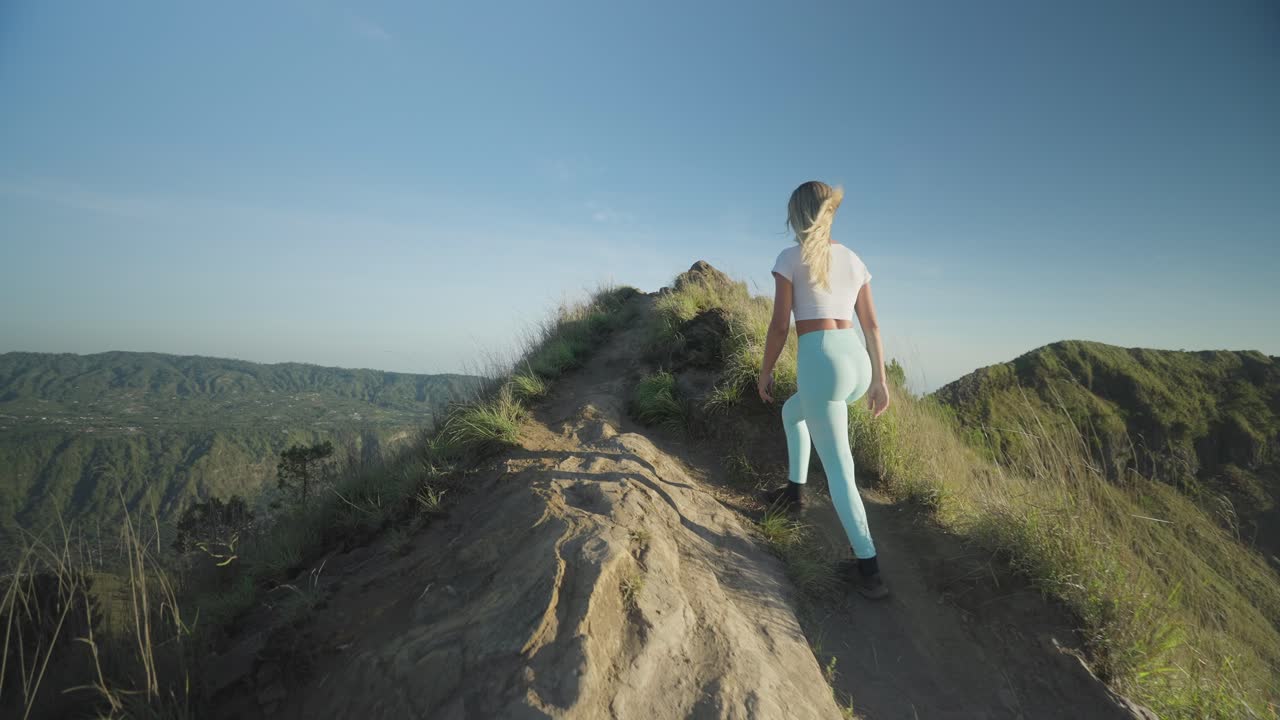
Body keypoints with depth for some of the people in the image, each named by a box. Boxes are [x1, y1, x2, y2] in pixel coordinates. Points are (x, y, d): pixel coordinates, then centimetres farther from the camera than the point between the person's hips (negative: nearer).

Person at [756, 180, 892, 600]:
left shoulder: (790, 258, -4)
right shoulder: (854, 260, 13)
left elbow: (780, 326, -5)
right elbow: (872, 326, 12)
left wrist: (765, 373, 7)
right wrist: (879, 380, 17)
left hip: (820, 362, -7)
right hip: (857, 362, 7)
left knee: (838, 469, 1)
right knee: (792, 412, 34)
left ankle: (869, 569, 5)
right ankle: (795, 488, 39)